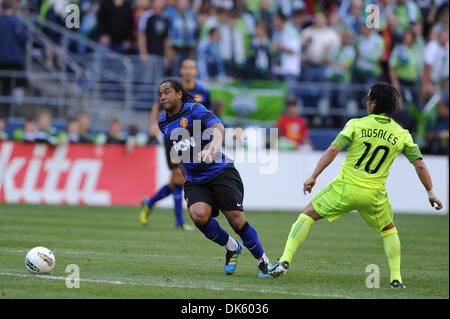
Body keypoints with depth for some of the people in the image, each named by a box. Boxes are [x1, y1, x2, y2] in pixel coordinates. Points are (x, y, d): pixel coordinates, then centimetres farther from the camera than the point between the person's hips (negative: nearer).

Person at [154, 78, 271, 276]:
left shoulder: (195, 110, -9)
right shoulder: (163, 123, 11)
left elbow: (218, 127, -27)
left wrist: (212, 149, -47)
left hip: (220, 172, -5)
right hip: (195, 181, 5)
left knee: (237, 221, -13)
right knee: (198, 215, -24)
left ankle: (263, 261, 10)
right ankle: (232, 248, 2)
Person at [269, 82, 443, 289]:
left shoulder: (356, 124, -4)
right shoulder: (402, 135, 2)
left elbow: (333, 150, -11)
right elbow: (420, 165, 0)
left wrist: (313, 177, -7)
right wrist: (431, 194, 10)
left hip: (345, 188, -2)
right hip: (374, 195, 2)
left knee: (308, 214, 13)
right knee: (388, 230, 27)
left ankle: (285, 261, 1)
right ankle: (396, 278, 15)